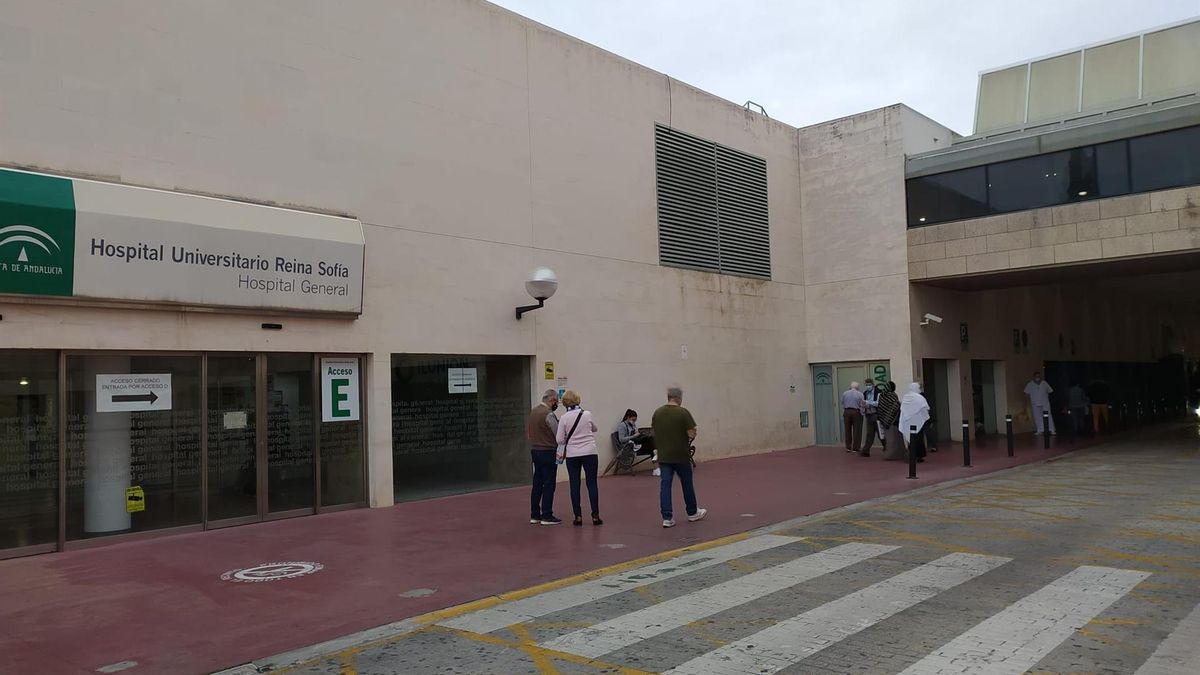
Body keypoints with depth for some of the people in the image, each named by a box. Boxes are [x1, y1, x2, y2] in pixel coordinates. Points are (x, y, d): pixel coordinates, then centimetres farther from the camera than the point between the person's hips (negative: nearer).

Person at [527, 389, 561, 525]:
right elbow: (559, 435, -16)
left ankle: (534, 515, 16)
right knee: (549, 485, -3)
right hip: (548, 452, -9)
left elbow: (528, 431, 17)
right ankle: (546, 516, 0)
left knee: (537, 483, 12)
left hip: (535, 451, 9)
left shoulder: (533, 412, 10)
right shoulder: (549, 414, -17)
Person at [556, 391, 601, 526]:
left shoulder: (564, 418, -6)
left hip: (572, 455, 0)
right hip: (590, 453, 1)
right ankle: (595, 516, 5)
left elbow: (560, 439, -5)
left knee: (574, 485, 8)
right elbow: (594, 428, 17)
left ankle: (578, 517, 8)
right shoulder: (587, 414, -2)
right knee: (592, 484, 6)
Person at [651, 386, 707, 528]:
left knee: (665, 485, 2)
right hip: (681, 455, -3)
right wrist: (691, 433, 7)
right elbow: (692, 434, -14)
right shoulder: (683, 412, -13)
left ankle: (667, 517, -3)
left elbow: (654, 432, 9)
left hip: (663, 456, 3)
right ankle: (692, 513, 28)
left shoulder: (657, 413, 1)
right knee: (687, 484, 13)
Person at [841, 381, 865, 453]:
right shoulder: (860, 394, -4)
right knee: (857, 431, 3)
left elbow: (842, 404, 8)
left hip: (846, 412, 3)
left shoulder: (844, 393, 5)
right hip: (856, 412, -3)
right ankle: (855, 448, 4)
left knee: (848, 431, 11)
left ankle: (848, 447, 15)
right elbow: (862, 405, -7)